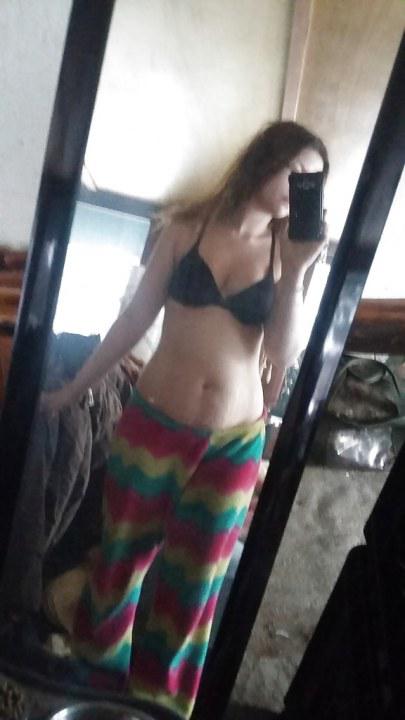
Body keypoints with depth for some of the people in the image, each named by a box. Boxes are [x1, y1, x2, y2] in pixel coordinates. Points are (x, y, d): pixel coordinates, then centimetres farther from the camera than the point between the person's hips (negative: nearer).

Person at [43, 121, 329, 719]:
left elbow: (283, 357, -8)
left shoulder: (287, 255, 0)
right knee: (123, 554, 15)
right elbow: (136, 317, 3)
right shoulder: (186, 226, -3)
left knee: (195, 580, 11)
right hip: (153, 421, 0)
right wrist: (73, 389, 7)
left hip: (233, 442, 1)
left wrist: (294, 272, -16)